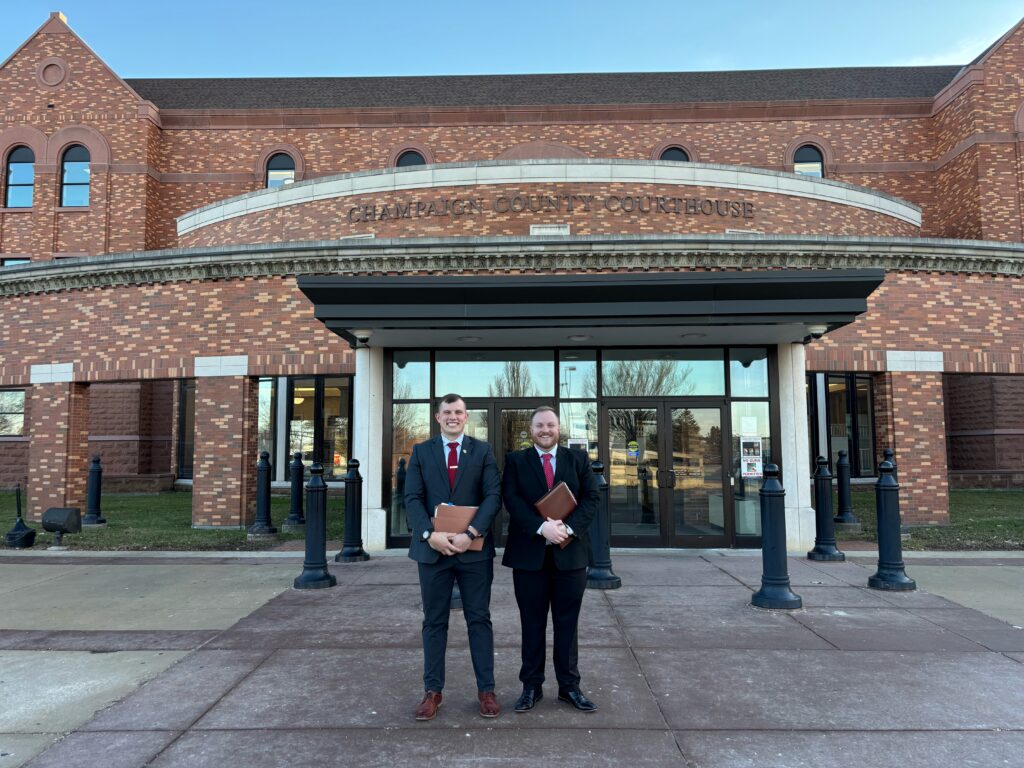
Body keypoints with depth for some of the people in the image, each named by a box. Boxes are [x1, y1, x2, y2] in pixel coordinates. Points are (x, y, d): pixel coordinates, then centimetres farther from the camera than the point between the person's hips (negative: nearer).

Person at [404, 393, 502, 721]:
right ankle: (432, 691, 21)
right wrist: (430, 534, -16)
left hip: (474, 548, -1)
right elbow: (412, 498, -1)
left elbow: (493, 496, -5)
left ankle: (486, 690, 18)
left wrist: (470, 534, -17)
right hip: (433, 548, 1)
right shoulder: (421, 451, 6)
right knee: (434, 621, 10)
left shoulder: (482, 451, 3)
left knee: (479, 619, 7)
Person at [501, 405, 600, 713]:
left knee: (567, 623, 9)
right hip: (529, 553, -1)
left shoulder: (578, 459, 8)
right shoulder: (515, 461, 5)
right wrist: (542, 527, -20)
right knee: (532, 624, 8)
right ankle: (532, 686, 20)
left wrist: (568, 528, -16)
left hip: (570, 552, 1)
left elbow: (591, 497, 0)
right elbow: (512, 500, -7)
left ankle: (569, 686, 21)